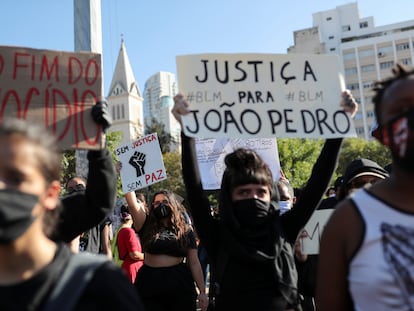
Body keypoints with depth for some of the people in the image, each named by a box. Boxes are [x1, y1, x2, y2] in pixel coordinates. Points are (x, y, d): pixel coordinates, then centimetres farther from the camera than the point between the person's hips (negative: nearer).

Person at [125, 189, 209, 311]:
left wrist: (202, 291, -1)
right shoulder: (147, 226, 6)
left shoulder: (185, 230, 6)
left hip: (180, 286, 0)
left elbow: (194, 263, 4)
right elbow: (133, 204, -7)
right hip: (149, 284, 0)